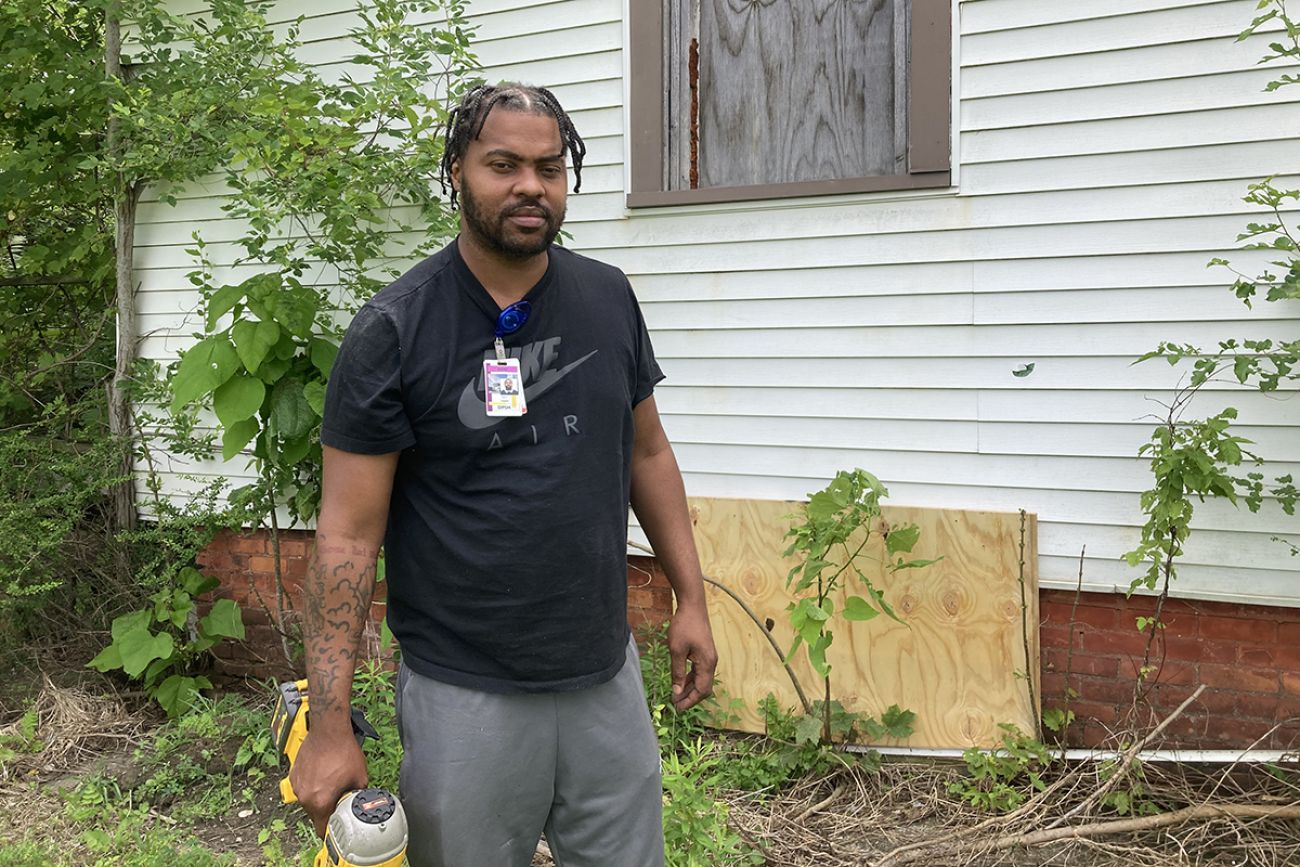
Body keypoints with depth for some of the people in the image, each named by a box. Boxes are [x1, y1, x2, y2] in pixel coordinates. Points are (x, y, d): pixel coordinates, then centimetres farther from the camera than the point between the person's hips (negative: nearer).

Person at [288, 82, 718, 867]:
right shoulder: (394, 331, -12)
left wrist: (692, 597, 9)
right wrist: (330, 723, -13)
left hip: (608, 678, 4)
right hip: (466, 695, -4)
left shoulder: (608, 298, 0)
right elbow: (349, 533, -11)